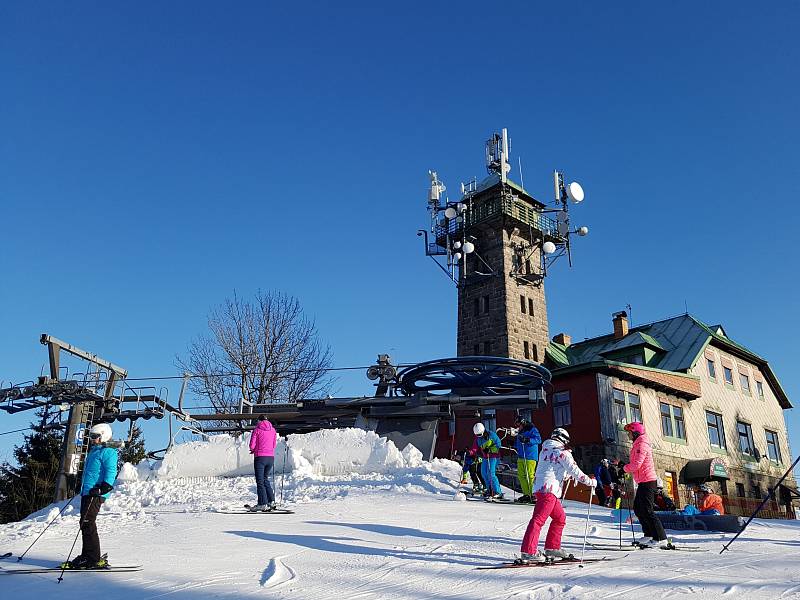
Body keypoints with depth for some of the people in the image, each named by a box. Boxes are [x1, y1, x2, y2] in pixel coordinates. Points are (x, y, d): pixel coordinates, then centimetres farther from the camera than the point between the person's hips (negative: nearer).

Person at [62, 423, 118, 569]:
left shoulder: (108, 452, -8)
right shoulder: (94, 452, 23)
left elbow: (111, 472, -18)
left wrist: (105, 486, -29)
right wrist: (82, 485, 34)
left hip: (96, 494, -10)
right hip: (87, 492, 10)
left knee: (87, 524, -12)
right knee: (85, 524, 11)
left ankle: (94, 559, -10)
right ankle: (87, 556, 19)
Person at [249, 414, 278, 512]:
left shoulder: (257, 430, -5)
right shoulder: (273, 430, 10)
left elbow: (252, 445, -8)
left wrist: (254, 450, 16)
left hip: (260, 457, -5)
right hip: (271, 457, 5)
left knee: (260, 481, 0)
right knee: (265, 479, 19)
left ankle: (263, 504, -3)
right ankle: (271, 501, 12)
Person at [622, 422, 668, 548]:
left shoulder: (642, 444, -15)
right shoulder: (637, 444, 17)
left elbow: (636, 464, -22)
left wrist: (625, 468, -6)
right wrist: (625, 466, 8)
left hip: (647, 481, -11)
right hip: (643, 482, 11)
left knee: (647, 510, -10)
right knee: (638, 508, 15)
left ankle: (661, 539, -8)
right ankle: (648, 535, 20)